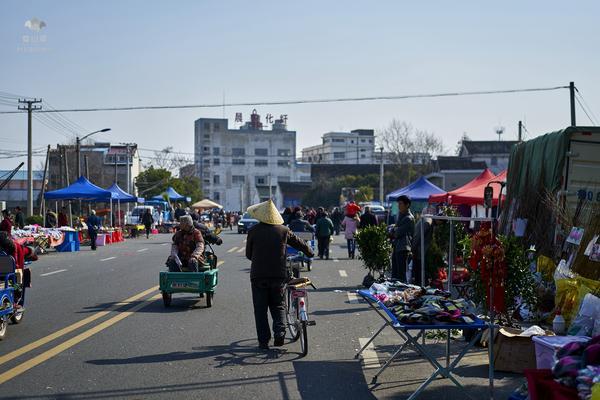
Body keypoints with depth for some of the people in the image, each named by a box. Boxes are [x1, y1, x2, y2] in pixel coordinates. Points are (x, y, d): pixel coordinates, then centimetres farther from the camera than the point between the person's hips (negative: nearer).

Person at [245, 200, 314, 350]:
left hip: (258, 275, -1)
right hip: (279, 275, 2)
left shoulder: (253, 231, -4)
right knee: (278, 306, 17)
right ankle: (279, 333, -2)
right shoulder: (283, 230, 0)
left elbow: (248, 254, 4)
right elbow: (300, 243, 13)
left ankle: (263, 341, 7)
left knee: (260, 309, 8)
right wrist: (310, 252, 34)